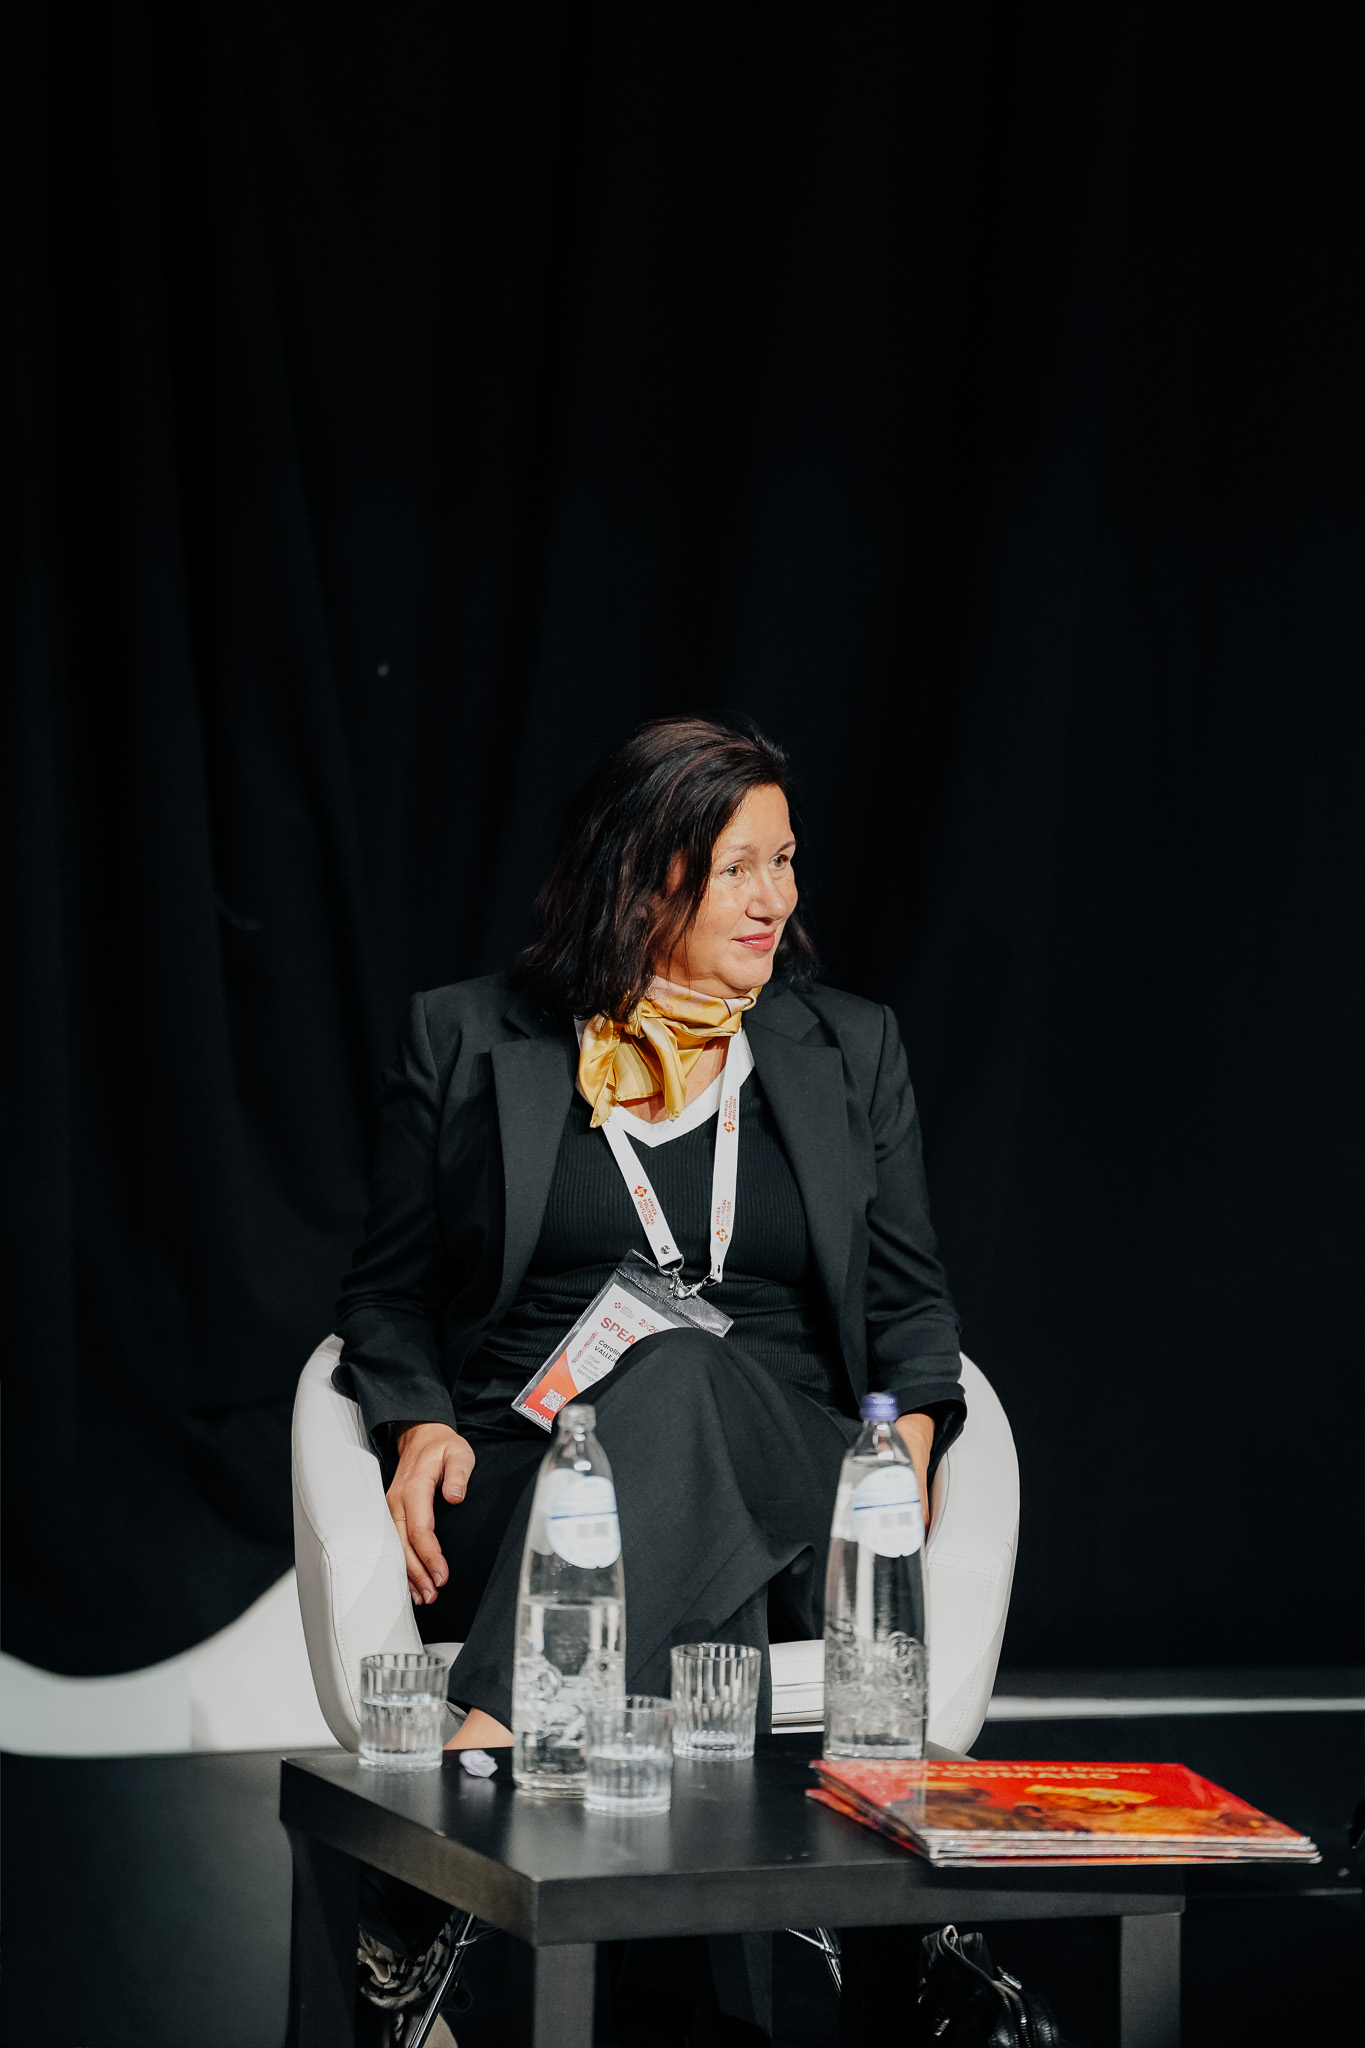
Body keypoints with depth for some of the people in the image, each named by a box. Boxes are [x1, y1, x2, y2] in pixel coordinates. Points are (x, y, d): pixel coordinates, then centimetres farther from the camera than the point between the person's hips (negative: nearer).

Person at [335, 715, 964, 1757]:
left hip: (782, 1483, 1)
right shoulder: (464, 1037, 12)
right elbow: (388, 1292, 16)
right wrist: (421, 1426, -5)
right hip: (518, 1483, -1)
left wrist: (909, 1437, -3)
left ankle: (493, 1737, -52)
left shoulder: (852, 1046, 18)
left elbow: (910, 1299, 19)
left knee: (683, 1368, -37)